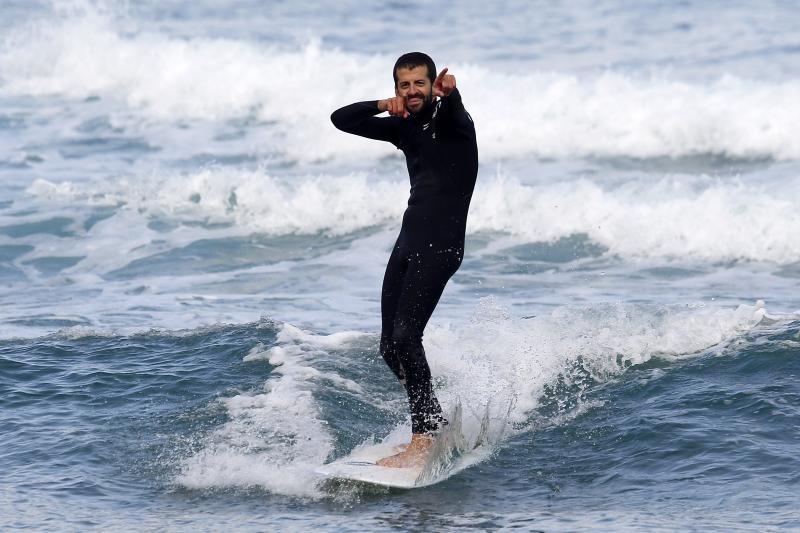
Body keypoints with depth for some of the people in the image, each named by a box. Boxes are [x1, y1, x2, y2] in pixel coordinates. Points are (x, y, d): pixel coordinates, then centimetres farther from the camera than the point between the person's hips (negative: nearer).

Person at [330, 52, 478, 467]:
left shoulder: (450, 118, -4)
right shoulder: (404, 127, 16)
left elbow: (454, 112, -28)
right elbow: (341, 119, 14)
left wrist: (449, 93, -52)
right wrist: (381, 105, -5)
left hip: (441, 245, -8)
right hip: (408, 242, 8)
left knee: (405, 336, -20)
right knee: (391, 347, 5)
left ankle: (424, 437, -19)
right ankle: (432, 425, 18)